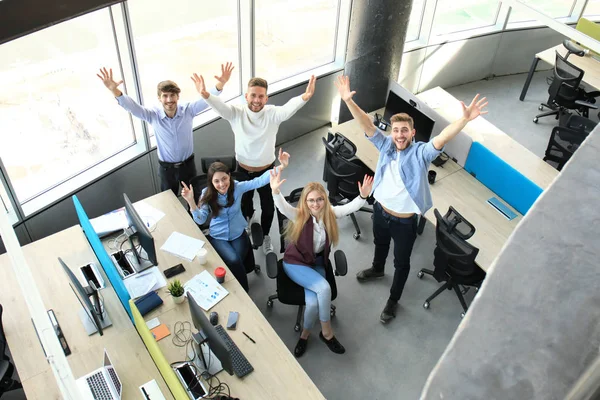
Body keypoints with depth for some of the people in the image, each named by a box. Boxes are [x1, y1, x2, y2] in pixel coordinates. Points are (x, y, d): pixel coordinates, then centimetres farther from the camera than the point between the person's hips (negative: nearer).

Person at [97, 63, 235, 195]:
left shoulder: (188, 110, -18)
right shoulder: (153, 115, -17)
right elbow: (132, 107, -28)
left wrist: (220, 84, -48)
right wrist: (115, 91, -47)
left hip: (188, 164, 0)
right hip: (166, 168, 0)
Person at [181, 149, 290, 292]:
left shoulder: (237, 187, -14)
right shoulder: (207, 194, -13)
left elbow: (260, 181, -22)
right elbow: (200, 220, -17)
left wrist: (280, 167, -34)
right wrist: (191, 201, -33)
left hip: (238, 234, 1)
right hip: (218, 237, -1)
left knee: (236, 261, -23)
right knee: (234, 261, -25)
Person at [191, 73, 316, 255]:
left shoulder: (273, 114, -20)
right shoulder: (236, 113, -17)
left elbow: (289, 108, -40)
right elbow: (219, 105, -35)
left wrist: (305, 97, -62)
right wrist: (205, 95, -59)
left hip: (267, 171, -1)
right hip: (243, 171, 1)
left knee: (268, 208, 14)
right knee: (244, 205, 23)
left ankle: (265, 236, 44)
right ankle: (249, 214, 62)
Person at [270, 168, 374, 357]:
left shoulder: (330, 213, -9)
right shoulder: (299, 216, -18)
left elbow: (351, 207, -20)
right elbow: (283, 207, -37)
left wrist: (363, 196, -41)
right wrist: (275, 191, -58)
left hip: (317, 262, 3)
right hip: (295, 263, -3)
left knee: (313, 303, -23)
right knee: (324, 288, -28)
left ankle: (305, 333, 7)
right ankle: (327, 331, -4)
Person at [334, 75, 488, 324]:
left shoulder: (421, 153, -21)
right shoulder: (385, 145, -9)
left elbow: (443, 138, -37)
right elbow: (366, 125, -17)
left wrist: (465, 119, -54)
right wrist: (348, 101, -31)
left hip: (405, 221, -4)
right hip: (380, 211, 4)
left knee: (401, 263, 14)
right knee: (380, 244, 34)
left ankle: (393, 301, 36)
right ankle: (377, 269, 65)